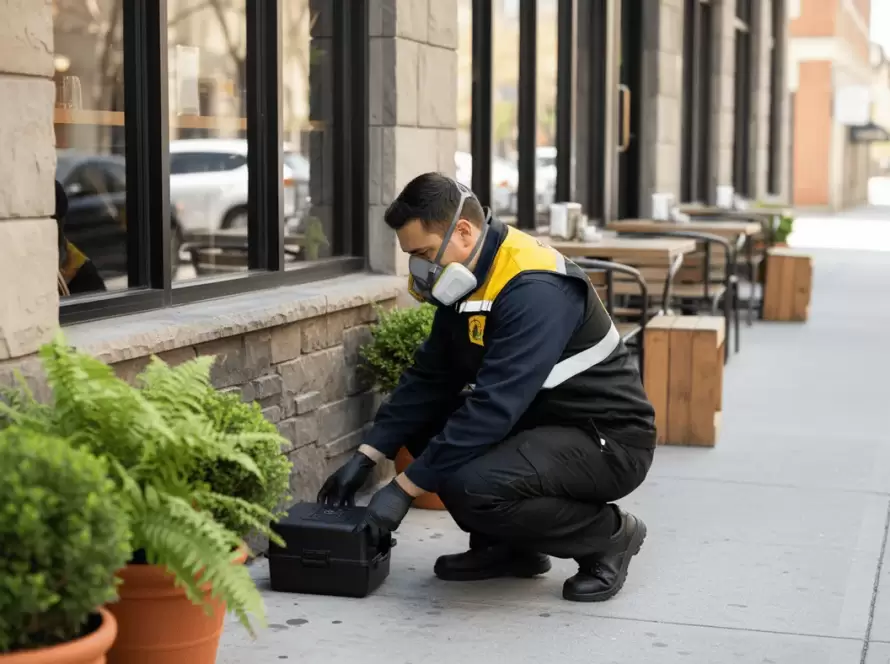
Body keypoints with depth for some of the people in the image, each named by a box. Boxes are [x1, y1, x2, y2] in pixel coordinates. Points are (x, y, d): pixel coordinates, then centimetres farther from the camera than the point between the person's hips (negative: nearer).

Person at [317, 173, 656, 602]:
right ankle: (509, 545, 10)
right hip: (541, 422, 9)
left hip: (610, 441, -9)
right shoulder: (468, 279, 2)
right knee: (423, 423, 1)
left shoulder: (534, 291, -27)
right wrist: (366, 457, -3)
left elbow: (494, 407, -32)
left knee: (470, 488, -30)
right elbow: (429, 379, 6)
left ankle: (607, 535, -5)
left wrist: (405, 487, -28)